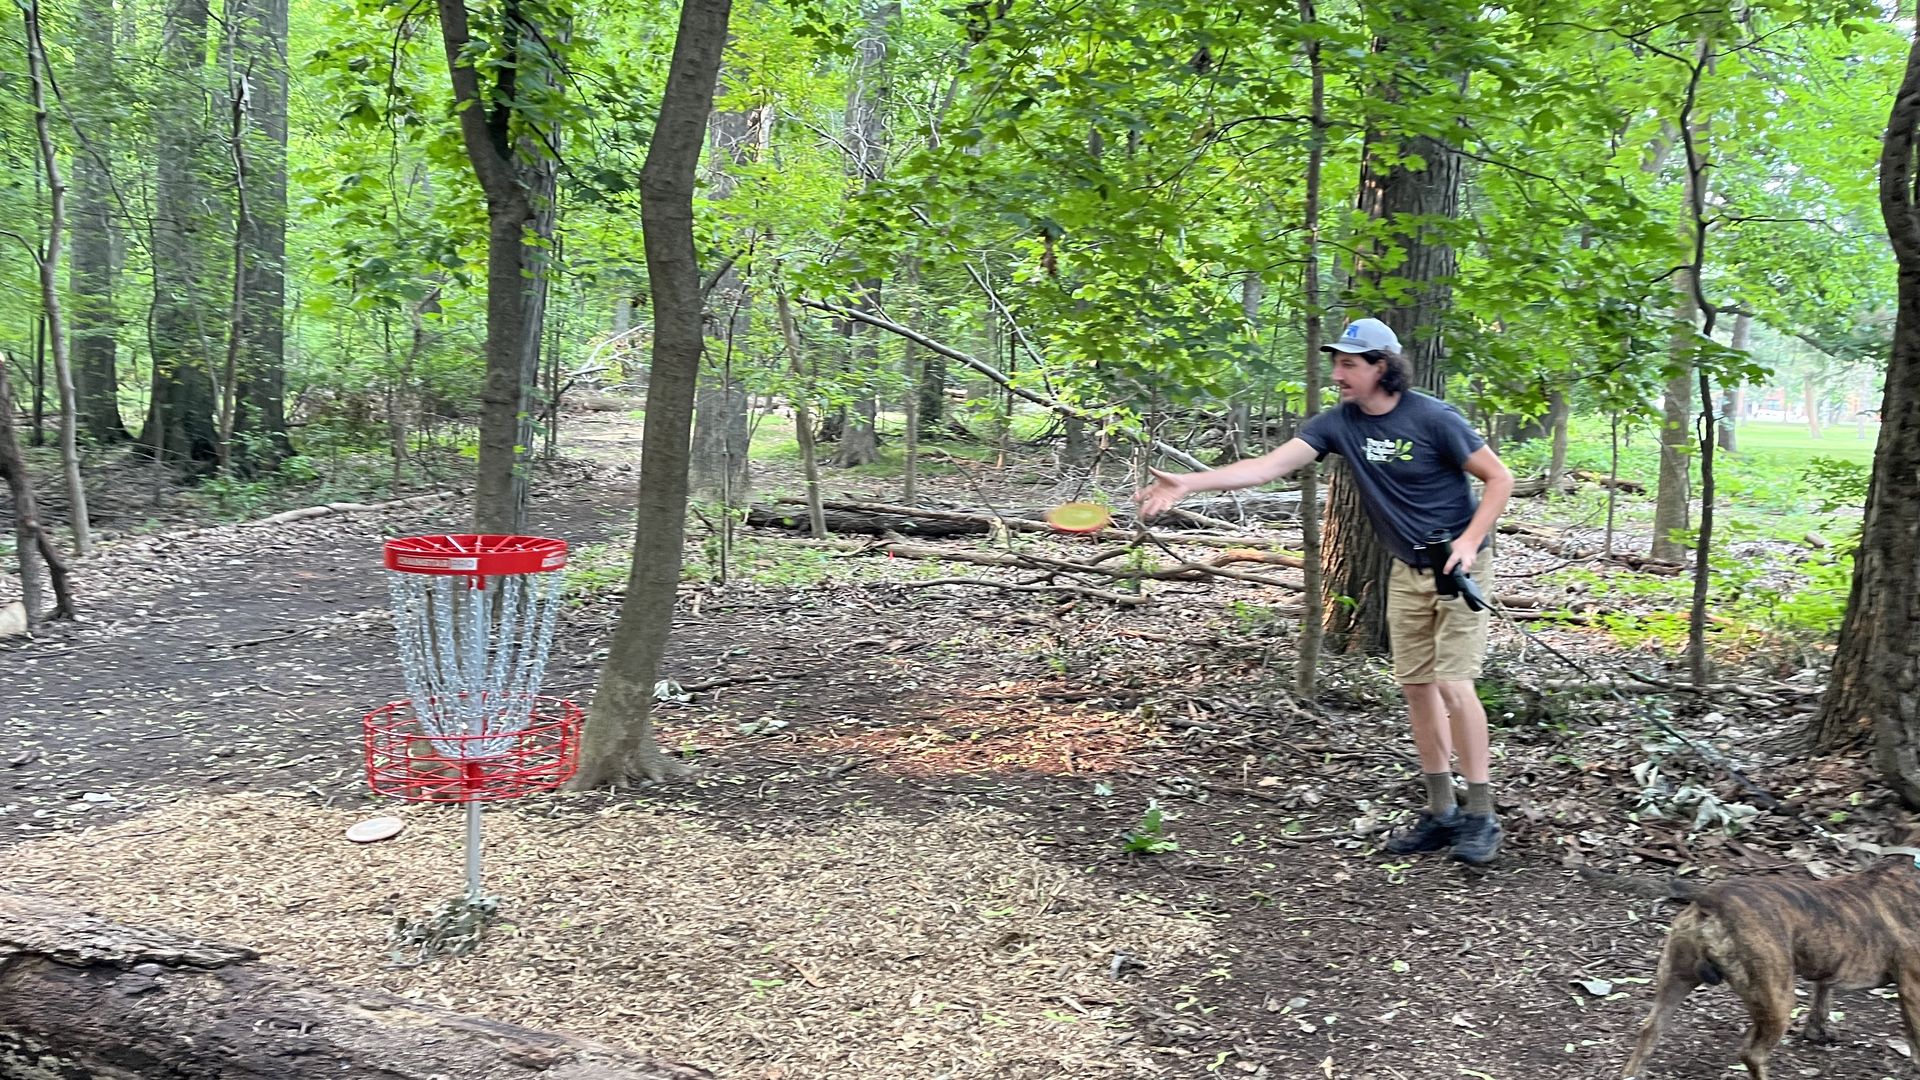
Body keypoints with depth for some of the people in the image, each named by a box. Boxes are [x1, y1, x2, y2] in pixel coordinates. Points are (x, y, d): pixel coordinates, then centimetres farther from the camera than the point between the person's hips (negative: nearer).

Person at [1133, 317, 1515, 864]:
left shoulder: (1433, 418, -19)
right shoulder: (1340, 422, -4)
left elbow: (1499, 478, -11)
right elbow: (1269, 466, -13)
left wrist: (1470, 539, -23)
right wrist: (1187, 483, -23)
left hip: (1458, 564, -6)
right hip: (1407, 569, 6)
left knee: (1452, 684, -12)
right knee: (1416, 686, 6)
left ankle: (1481, 815, -3)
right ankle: (1441, 812, 16)